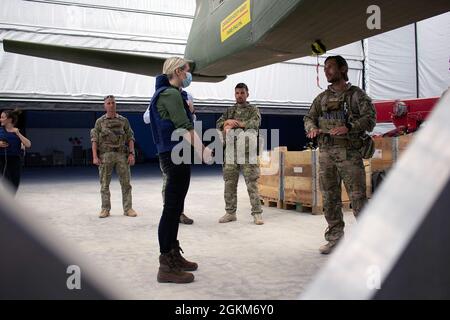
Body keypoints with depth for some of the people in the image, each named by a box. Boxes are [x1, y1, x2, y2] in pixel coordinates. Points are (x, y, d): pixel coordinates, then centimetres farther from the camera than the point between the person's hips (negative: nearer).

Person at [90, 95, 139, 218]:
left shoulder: (124, 120, 10)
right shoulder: (100, 121, 8)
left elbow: (130, 138, 7)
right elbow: (94, 140, 4)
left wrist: (131, 154, -4)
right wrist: (95, 156, -7)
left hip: (122, 155, 1)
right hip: (105, 155, 0)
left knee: (126, 183, -1)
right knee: (105, 184, 2)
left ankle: (128, 208, 6)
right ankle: (105, 209, 11)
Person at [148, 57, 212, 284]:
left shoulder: (167, 93, 20)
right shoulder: (171, 94, -11)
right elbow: (184, 127, -20)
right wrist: (202, 150, -20)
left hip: (171, 156, 11)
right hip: (176, 156, -11)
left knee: (174, 208, 14)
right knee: (171, 209, -8)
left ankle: (173, 256, 25)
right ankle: (166, 267, -2)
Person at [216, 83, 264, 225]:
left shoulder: (253, 110, 8)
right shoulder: (229, 111, 20)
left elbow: (255, 123, -11)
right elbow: (219, 124, 10)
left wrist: (234, 123, -12)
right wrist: (227, 122, -12)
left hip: (247, 151, -4)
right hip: (231, 150, 4)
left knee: (252, 183, -5)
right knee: (229, 183, 5)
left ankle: (257, 213, -1)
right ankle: (230, 212, 14)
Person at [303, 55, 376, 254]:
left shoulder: (356, 94, 4)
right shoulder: (322, 98, 17)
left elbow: (370, 118, -5)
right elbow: (309, 117, 19)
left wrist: (349, 127, -21)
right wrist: (312, 128, -4)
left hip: (349, 152, -4)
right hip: (326, 152, 5)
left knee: (358, 196, -7)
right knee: (329, 198, 7)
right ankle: (334, 238, 18)